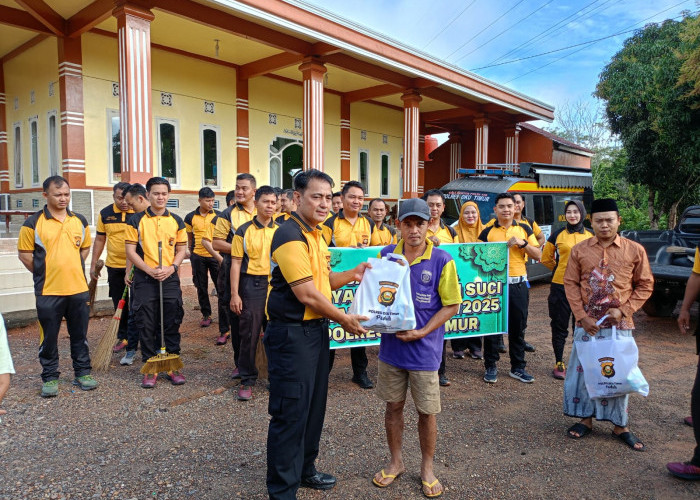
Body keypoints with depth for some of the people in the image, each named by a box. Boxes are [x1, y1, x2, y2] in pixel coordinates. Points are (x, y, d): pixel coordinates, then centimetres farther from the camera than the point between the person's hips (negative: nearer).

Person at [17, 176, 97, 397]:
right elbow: (25, 253, -1)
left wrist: (73, 269, 9)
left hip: (78, 288, 3)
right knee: (49, 337, 7)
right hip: (48, 291, -3)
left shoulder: (80, 221, 7)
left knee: (80, 334, 11)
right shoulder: (33, 223, -5)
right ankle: (49, 377, 20)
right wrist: (43, 274, -2)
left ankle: (82, 373, 24)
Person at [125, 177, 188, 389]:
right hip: (144, 279, -1)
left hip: (170, 278, 2)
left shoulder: (176, 221, 8)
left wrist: (171, 268, -9)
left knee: (172, 324, 5)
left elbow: (182, 249, 9)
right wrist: (149, 270, -13)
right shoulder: (137, 220, 1)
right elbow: (130, 251, -2)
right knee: (146, 325, 4)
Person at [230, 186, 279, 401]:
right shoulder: (244, 231, 0)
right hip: (252, 284, -2)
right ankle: (247, 379, 15)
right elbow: (236, 263, -1)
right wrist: (234, 294, -7)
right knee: (249, 333, 1)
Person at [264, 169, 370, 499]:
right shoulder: (290, 236, -19)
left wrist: (356, 273, 2)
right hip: (291, 335, -10)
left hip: (316, 330, 10)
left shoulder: (315, 234, 11)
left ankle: (304, 469, 39)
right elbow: (307, 295, -22)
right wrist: (343, 319, -11)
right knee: (290, 412, 2)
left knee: (314, 406, 20)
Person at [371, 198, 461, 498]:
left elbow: (451, 305, -7)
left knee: (427, 412, 8)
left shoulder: (442, 261, -11)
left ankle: (427, 468, 31)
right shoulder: (386, 255, -1)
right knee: (393, 406, 14)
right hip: (391, 346, 3)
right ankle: (396, 462, 35)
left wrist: (422, 332, -15)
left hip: (425, 349, -2)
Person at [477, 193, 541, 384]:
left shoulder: (524, 230, 8)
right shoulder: (487, 232, 2)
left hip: (518, 284, 2)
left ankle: (518, 367, 22)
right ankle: (490, 367, 16)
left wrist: (522, 243, -10)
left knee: (518, 327, 9)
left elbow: (538, 255, 4)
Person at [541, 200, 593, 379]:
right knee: (560, 326, 4)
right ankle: (559, 364, 15)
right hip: (561, 286, -2)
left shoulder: (591, 236, 6)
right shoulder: (557, 235, -1)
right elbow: (545, 258, 9)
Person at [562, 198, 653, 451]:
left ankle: (620, 425, 25)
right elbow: (571, 283, 1)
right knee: (583, 370, 8)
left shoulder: (635, 250, -3)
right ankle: (586, 419, 26)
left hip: (620, 325, -1)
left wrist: (623, 310, -10)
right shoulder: (579, 250, 0)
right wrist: (582, 316, -8)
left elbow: (645, 285, 2)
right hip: (587, 323, 1)